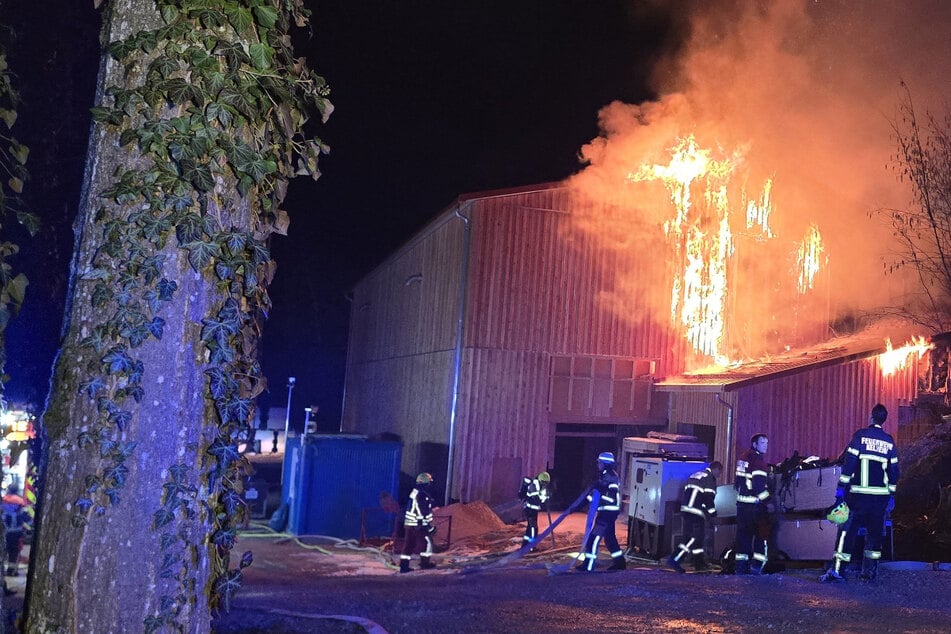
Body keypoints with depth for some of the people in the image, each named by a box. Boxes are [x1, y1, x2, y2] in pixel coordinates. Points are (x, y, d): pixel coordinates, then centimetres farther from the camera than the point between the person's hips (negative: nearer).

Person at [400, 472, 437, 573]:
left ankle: (404, 566, 9)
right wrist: (429, 526, -17)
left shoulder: (414, 492, 13)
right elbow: (424, 512, -20)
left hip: (409, 523, 9)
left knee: (409, 544, 9)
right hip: (419, 525, -9)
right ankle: (425, 563, 14)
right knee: (427, 542, 6)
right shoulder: (423, 495, -17)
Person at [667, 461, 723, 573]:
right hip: (696, 512, -9)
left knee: (697, 536, 16)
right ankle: (675, 559, -19)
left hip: (686, 509, 9)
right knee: (695, 537, -10)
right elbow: (708, 496, -13)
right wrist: (712, 511, -2)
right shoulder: (710, 478, -3)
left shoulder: (695, 475, 24)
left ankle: (700, 563, 23)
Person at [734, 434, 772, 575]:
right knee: (761, 535, -1)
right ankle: (756, 566, -6)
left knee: (743, 535, 10)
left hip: (742, 503, 8)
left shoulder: (743, 459, 14)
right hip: (755, 505, -8)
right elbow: (759, 485, -20)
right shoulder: (758, 460, -13)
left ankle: (741, 566, 11)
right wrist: (768, 500, -11)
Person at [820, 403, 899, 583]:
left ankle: (838, 569, -9)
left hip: (859, 494, -3)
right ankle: (869, 572, 14)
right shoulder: (889, 441, 8)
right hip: (880, 495, 4)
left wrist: (841, 488, -8)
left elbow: (849, 463, -10)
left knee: (847, 529, -3)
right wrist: (892, 494, 19)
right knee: (874, 532, 12)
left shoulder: (860, 435, -4)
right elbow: (894, 470, 12)